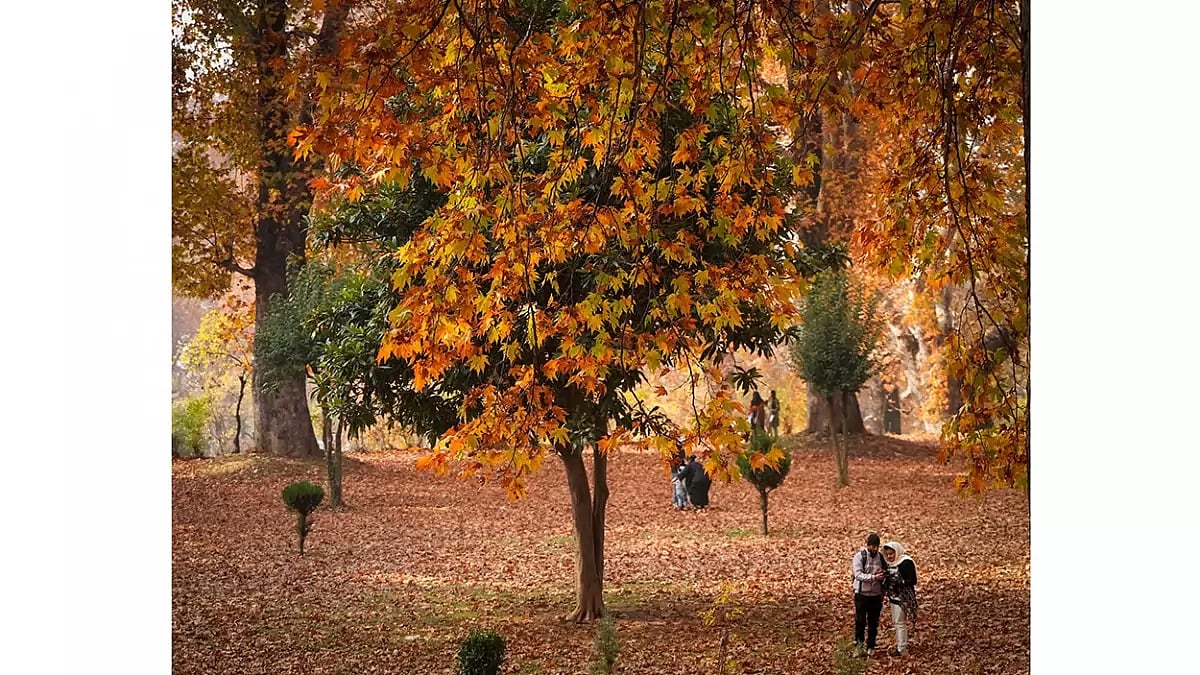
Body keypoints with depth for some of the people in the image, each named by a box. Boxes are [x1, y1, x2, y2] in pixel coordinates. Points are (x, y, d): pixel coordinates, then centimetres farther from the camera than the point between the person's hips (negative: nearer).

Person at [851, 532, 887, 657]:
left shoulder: (881, 557, 3)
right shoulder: (859, 556, -10)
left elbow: (885, 575, 13)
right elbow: (858, 575, -20)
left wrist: (883, 593, 7)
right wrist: (874, 577, -29)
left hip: (876, 595, 4)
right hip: (861, 594, -3)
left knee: (874, 623, 9)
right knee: (860, 621, -1)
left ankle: (870, 646, 20)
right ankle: (859, 644, 15)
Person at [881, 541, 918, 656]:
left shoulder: (906, 563, -18)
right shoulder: (891, 563, 7)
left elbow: (912, 580, -20)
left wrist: (899, 582, -29)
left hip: (903, 598, -9)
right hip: (893, 597, 9)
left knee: (900, 622, -1)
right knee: (895, 622, 17)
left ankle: (902, 648, 8)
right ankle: (901, 643, 30)